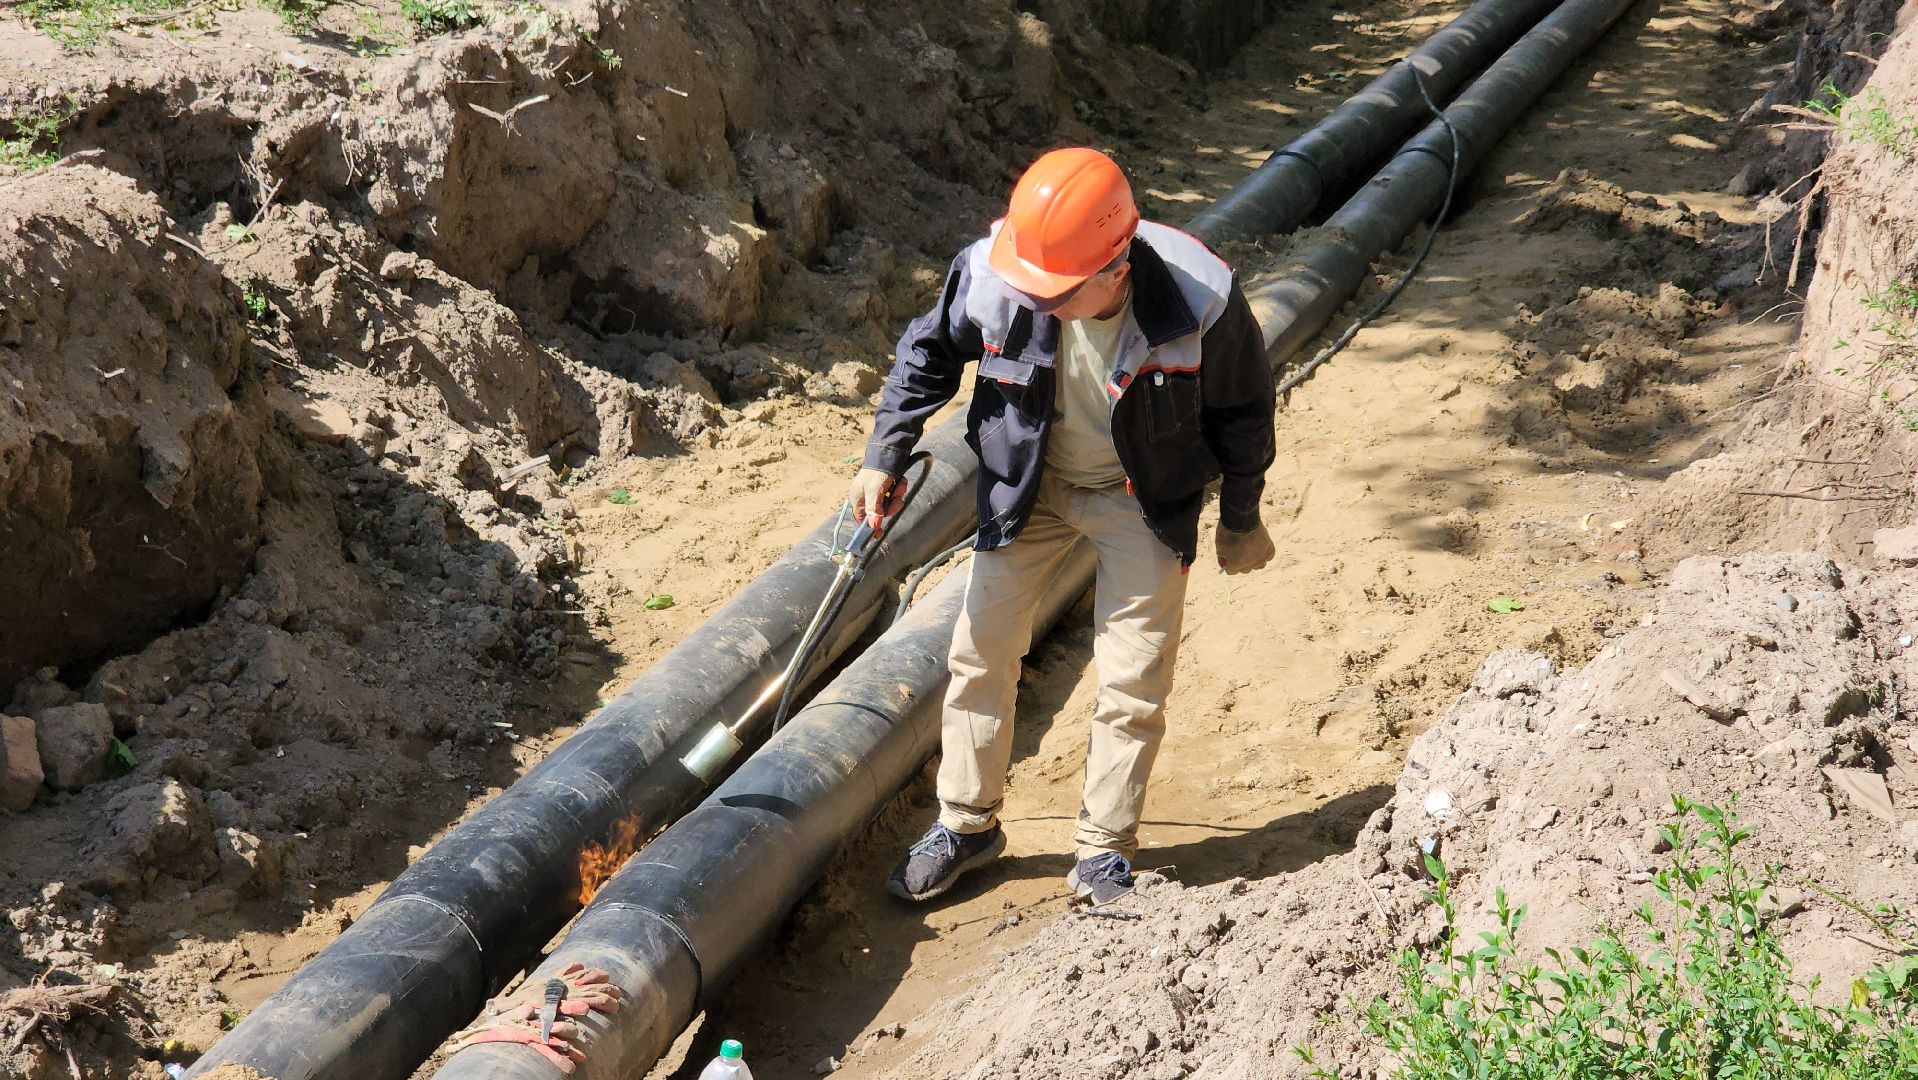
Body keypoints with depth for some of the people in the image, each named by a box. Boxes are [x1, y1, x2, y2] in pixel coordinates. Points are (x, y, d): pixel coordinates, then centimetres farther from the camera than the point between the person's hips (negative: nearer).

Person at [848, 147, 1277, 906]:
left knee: (1133, 682, 2)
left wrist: (1240, 521, -1)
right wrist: (885, 457, -7)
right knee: (981, 651, 8)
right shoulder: (990, 275, -28)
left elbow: (1241, 410, -12)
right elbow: (929, 350, -4)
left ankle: (1104, 854, 20)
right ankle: (966, 824, 27)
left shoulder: (1199, 303, -32)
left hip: (1140, 501, -2)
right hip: (1026, 486, 2)